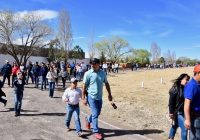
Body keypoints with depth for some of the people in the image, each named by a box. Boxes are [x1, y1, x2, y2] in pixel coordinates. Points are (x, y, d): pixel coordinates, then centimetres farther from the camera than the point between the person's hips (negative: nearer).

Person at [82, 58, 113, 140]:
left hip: (99, 97, 5)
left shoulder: (102, 73, 1)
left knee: (97, 113, 17)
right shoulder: (88, 73, -11)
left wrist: (109, 94, 11)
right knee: (95, 114, -3)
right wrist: (83, 98, -10)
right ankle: (96, 132, 12)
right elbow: (84, 86, -8)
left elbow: (106, 83, 11)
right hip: (91, 96, -5)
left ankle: (88, 120, 46)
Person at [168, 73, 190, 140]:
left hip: (183, 112, 7)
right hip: (177, 112, -7)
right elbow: (171, 102, -16)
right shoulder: (175, 88, -16)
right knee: (184, 128, -7)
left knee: (175, 126, 21)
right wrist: (171, 112, -17)